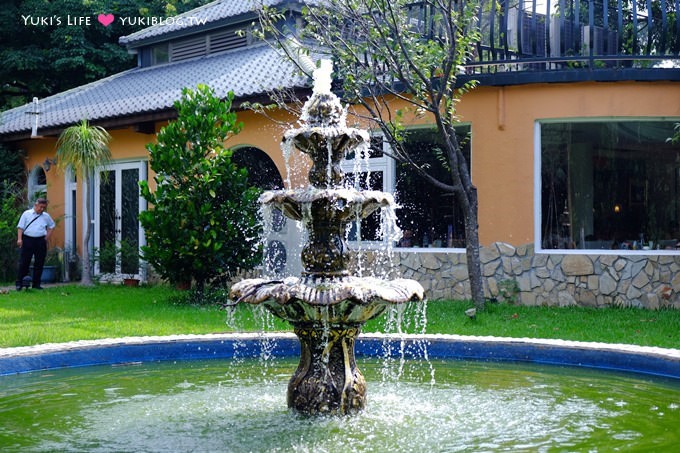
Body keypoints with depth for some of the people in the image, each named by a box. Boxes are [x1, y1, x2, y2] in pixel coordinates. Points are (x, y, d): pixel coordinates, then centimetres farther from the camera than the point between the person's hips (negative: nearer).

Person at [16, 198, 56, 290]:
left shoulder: (46, 216, 11)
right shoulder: (26, 214, 3)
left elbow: (51, 226, 25)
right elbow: (20, 227, 1)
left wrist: (47, 237, 14)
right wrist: (19, 239, -9)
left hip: (40, 241, 3)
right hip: (28, 240, -3)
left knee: (39, 263, 3)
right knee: (24, 262, -2)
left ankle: (36, 283, 11)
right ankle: (19, 283, 1)